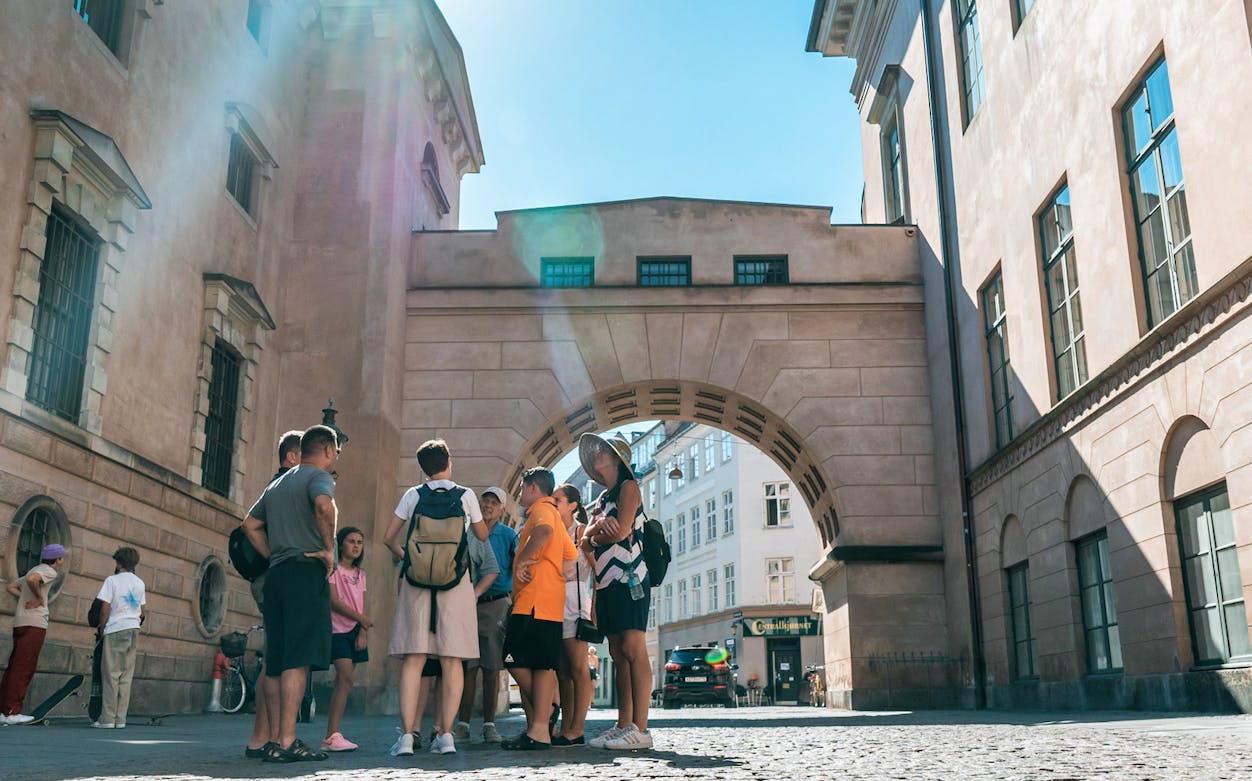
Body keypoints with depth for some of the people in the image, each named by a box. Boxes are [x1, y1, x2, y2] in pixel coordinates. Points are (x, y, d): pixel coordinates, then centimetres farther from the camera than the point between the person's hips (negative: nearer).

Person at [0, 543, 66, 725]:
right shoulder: (49, 571, -5)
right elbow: (31, 579, -26)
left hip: (20, 623, 9)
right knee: (23, 669, -9)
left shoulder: (35, 570, 24)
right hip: (34, 623, -9)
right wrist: (39, 598, -12)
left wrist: (24, 598, 16)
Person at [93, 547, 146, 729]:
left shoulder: (112, 580, -3)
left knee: (111, 675, -2)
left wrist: (102, 627, 5)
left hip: (115, 629, -5)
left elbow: (105, 608, -7)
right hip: (133, 629, 5)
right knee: (126, 676, 6)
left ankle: (108, 719, -3)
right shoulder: (140, 583, 13)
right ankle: (120, 719, 4)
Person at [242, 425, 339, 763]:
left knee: (279, 660, 9)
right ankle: (286, 741, -13)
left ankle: (276, 739, 10)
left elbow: (250, 524, 26)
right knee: (298, 660, -11)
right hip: (306, 571, -8)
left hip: (276, 573, 8)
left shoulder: (277, 484, 24)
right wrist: (329, 548, -13)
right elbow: (324, 505, -23)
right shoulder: (318, 476, -1)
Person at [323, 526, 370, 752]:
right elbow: (334, 601, -11)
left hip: (354, 631, 7)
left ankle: (332, 736, 5)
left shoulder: (360, 574, 17)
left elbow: (362, 606, 12)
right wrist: (360, 618, -11)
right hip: (337, 629, -6)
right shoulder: (333, 569, -2)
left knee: (342, 682, 3)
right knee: (347, 677, -18)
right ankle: (332, 735, -18)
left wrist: (363, 632, -3)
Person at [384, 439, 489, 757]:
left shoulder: (413, 495, 7)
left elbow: (389, 538, 9)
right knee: (452, 660, 1)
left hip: (417, 579, 1)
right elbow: (482, 535, 19)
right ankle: (445, 734, -1)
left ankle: (407, 735, -6)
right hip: (456, 579, -1)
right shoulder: (466, 496, 6)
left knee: (413, 658, -1)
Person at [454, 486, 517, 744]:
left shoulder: (508, 535, 5)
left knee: (492, 667, 1)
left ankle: (489, 724, 8)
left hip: (497, 604, -1)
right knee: (467, 665, 0)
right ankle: (463, 723, 7)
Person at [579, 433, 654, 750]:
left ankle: (640, 729, -15)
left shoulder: (628, 487, 0)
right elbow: (585, 541, 12)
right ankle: (623, 726, 6)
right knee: (618, 655, 5)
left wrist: (594, 535, 5)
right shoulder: (602, 499, 23)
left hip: (628, 578, -8)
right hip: (606, 582, 8)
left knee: (633, 650, -13)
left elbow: (621, 531, -13)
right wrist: (598, 525, -10)